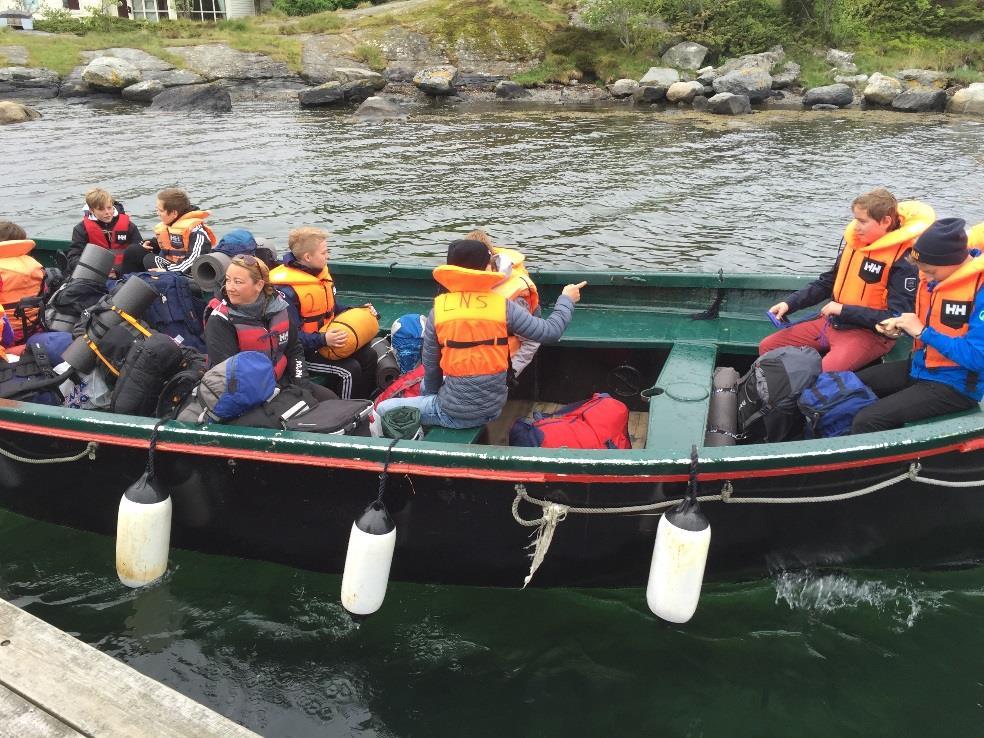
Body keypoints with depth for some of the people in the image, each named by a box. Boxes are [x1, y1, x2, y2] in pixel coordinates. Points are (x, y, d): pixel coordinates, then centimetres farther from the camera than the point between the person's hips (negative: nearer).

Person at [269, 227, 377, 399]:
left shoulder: (321, 272, 4)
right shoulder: (286, 291, -25)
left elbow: (332, 307, 19)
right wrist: (322, 340, -35)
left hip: (328, 338, 9)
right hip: (303, 351, -9)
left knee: (369, 356, 0)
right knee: (350, 370, -22)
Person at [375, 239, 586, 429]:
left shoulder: (438, 311, -9)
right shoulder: (504, 306, -9)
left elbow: (431, 367, 0)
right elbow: (550, 332, -4)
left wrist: (432, 395, 19)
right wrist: (566, 300, 14)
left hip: (455, 414, -4)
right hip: (493, 409, 4)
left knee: (384, 410, 14)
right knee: (425, 387, 31)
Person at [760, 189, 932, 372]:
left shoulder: (903, 260, -15)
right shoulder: (855, 241, 5)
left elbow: (897, 319, -19)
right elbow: (827, 282, 17)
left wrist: (843, 310, -17)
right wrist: (790, 303, 4)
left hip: (870, 333, -7)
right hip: (833, 322, 8)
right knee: (768, 347, 3)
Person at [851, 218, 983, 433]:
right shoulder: (935, 275, 2)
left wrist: (922, 331, -23)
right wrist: (899, 326, -3)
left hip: (956, 384, -9)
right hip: (920, 367, 9)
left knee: (867, 422, -24)